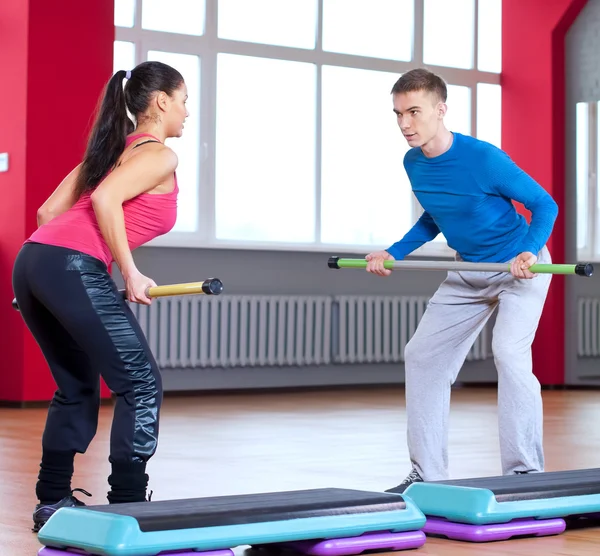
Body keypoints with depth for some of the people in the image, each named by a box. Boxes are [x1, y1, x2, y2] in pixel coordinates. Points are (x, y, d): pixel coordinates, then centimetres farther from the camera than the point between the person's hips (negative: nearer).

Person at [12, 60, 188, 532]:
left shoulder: (111, 148, 28)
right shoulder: (159, 155, 4)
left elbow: (48, 212, 23)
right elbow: (105, 200, -14)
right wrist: (130, 274, -10)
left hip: (32, 261, 9)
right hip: (74, 268, -9)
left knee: (77, 387, 21)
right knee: (141, 385, 2)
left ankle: (53, 501, 24)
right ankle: (128, 508, 3)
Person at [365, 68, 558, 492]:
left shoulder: (484, 158, -25)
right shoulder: (413, 164, -4)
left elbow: (545, 205, -17)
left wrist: (529, 252, -34)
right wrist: (393, 254, 5)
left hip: (520, 268, -7)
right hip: (468, 273, 7)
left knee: (509, 350, -26)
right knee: (422, 355, 2)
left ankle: (525, 473, -17)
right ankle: (428, 474, 9)